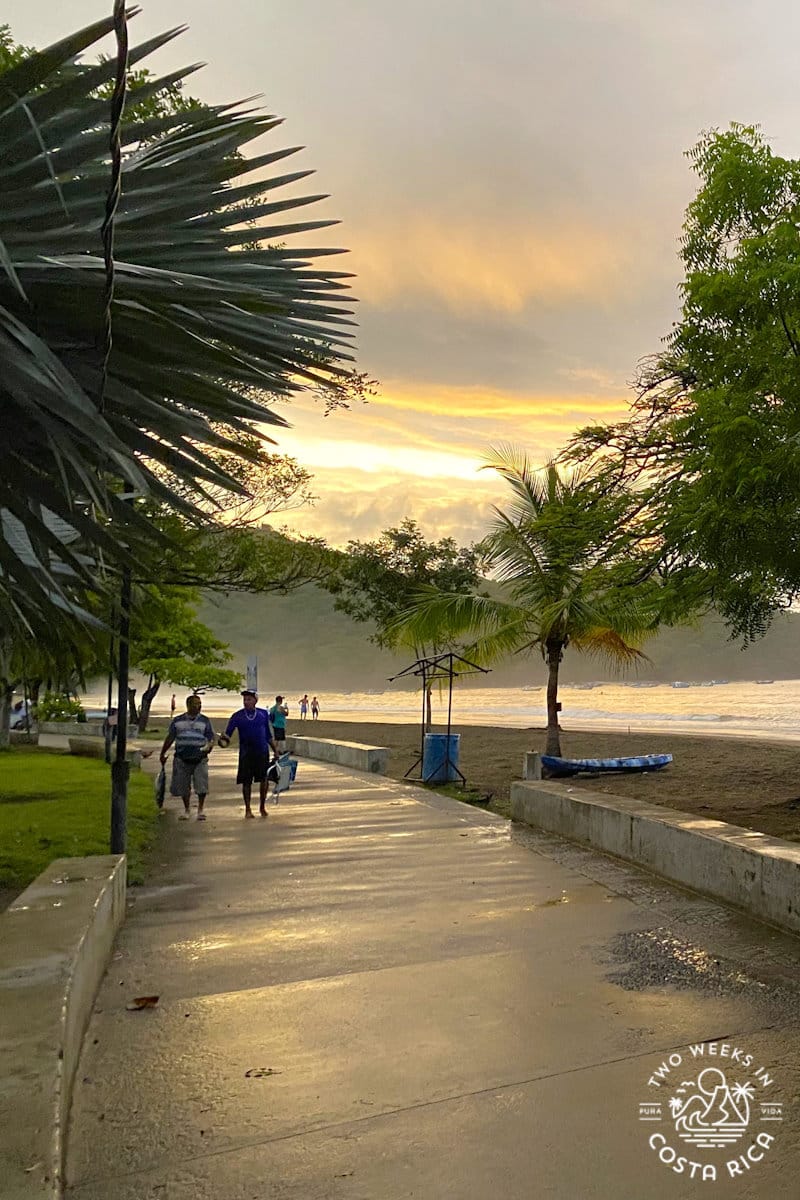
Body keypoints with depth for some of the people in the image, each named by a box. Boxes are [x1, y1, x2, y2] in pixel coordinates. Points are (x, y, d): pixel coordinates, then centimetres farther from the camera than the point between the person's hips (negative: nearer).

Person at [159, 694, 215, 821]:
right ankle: (186, 810, 24)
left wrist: (209, 746, -15)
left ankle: (200, 809, 8)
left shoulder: (205, 721, 6)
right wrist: (162, 754, 15)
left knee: (202, 785, -9)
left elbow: (211, 738, 5)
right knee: (183, 786, 7)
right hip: (182, 759, 1)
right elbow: (170, 738, 14)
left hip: (200, 759, -1)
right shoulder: (177, 721, 8)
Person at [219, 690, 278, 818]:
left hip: (262, 752, 1)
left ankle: (262, 807, 20)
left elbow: (269, 734, 11)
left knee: (264, 780, 2)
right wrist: (224, 740, -27)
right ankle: (247, 809, 17)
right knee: (246, 782, 3)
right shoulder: (237, 716, -1)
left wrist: (276, 750, 11)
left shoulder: (263, 714, 4)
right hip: (246, 753, -1)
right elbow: (227, 733, -4)